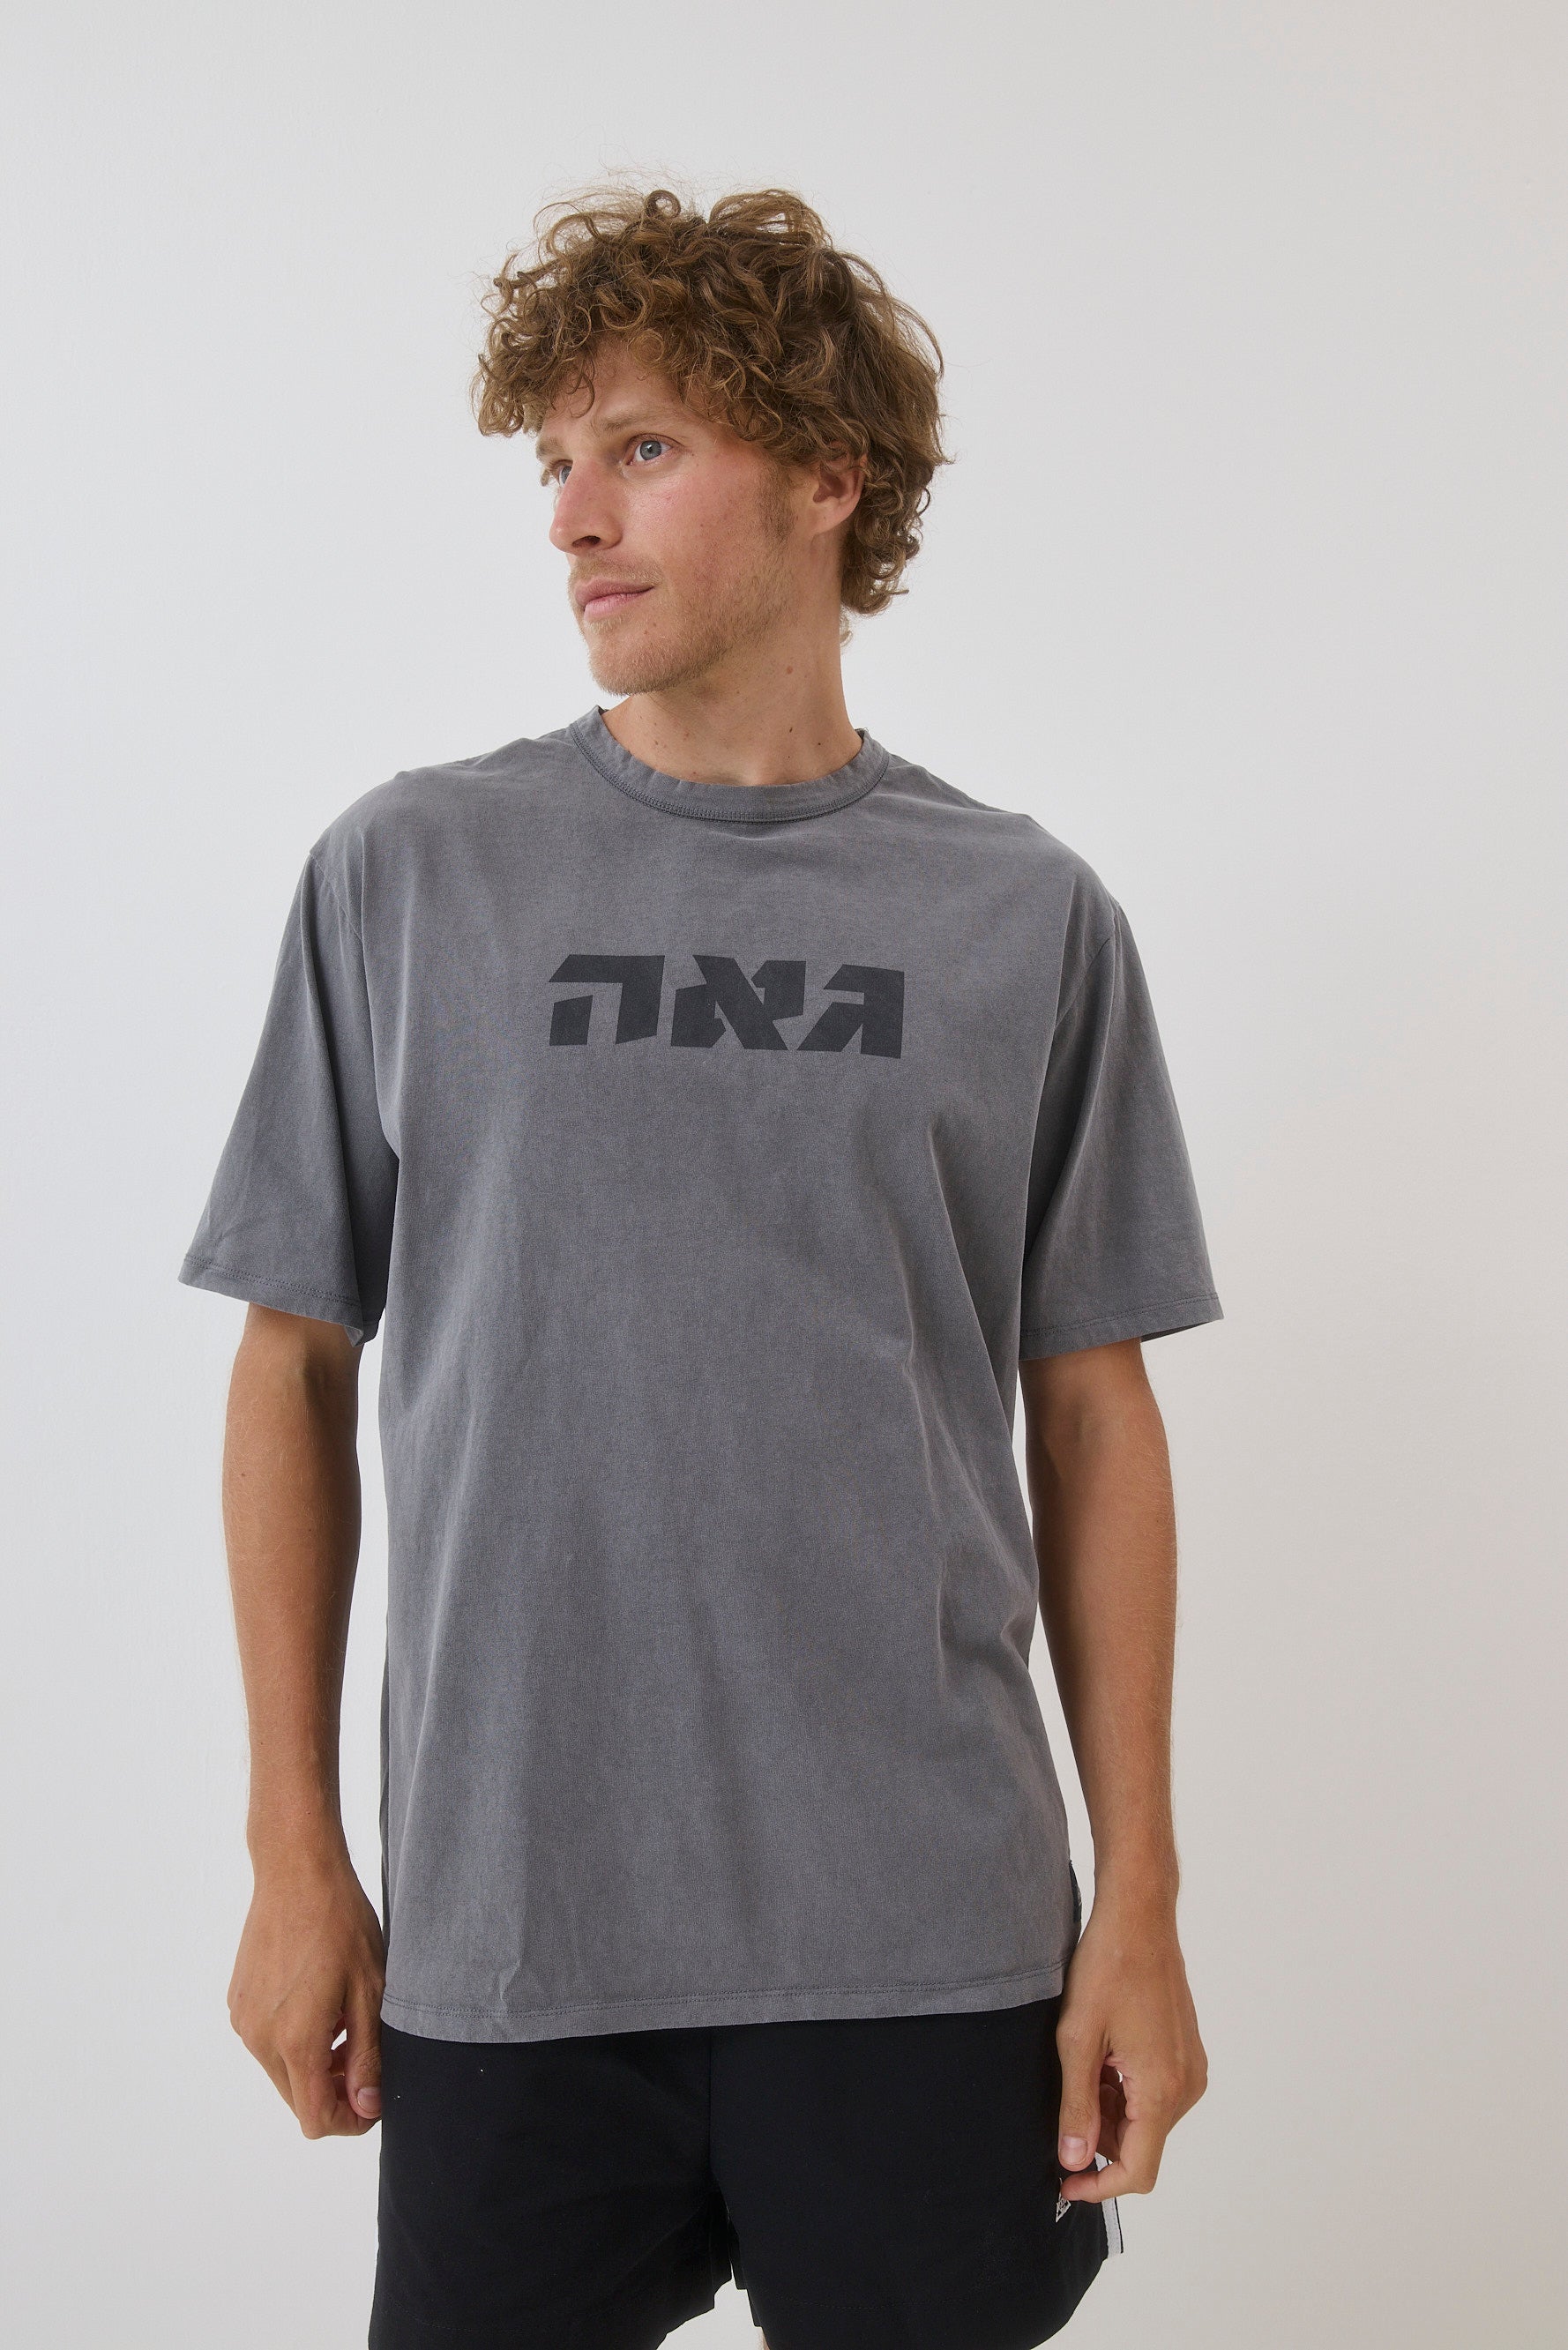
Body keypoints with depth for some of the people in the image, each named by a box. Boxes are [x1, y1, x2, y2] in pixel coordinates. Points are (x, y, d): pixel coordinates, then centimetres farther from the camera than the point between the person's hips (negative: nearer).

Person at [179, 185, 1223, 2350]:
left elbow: (1091, 1415, 4)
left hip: (923, 1946, 0)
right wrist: (294, 1853, 2)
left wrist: (1140, 1903, 2)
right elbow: (298, 1369, 5)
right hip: (501, 1933, 0)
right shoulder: (408, 877, 1)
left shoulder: (1022, 916, 2)